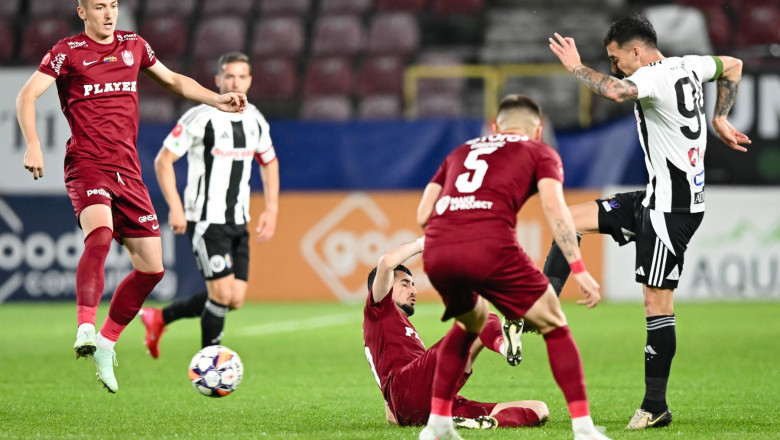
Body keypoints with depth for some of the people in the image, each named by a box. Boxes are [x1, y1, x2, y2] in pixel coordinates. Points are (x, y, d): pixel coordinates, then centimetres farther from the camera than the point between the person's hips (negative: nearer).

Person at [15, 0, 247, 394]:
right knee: (100, 232, -35)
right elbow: (27, 96, -7)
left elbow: (172, 80, 30)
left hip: (128, 171, 6)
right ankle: (85, 329, -42)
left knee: (151, 268, 2)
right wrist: (33, 145, -22)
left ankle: (105, 345, 16)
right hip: (87, 166, -6)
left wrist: (216, 100, 19)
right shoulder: (68, 51, 0)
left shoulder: (133, 46, 14)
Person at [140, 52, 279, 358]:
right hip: (206, 220, -7)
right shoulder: (201, 118, -12)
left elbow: (269, 162, 23)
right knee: (222, 293, -13)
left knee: (235, 299, 3)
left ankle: (160, 318, 21)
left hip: (239, 222, 7)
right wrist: (175, 207, -19)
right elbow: (163, 160, -10)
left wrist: (271, 209, 12)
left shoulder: (255, 120, 7)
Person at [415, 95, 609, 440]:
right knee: (554, 328, 12)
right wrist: (580, 270, -2)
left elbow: (423, 215, 24)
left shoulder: (461, 151, 33)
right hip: (490, 246, -5)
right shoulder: (541, 153, 21)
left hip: (435, 253, 5)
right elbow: (553, 207, 2)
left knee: (470, 324, 33)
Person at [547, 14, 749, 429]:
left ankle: (655, 406, -2)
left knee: (657, 303, -6)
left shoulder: (654, 77, -18)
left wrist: (576, 67, -24)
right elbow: (732, 65, 27)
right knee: (571, 218, 10)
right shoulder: (687, 66, 9)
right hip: (659, 198, 10)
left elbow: (615, 90, -40)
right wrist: (720, 120, 28)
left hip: (670, 208, -10)